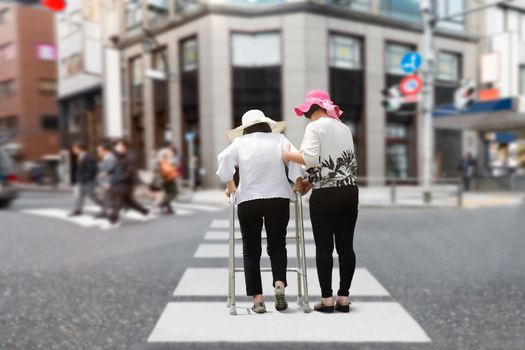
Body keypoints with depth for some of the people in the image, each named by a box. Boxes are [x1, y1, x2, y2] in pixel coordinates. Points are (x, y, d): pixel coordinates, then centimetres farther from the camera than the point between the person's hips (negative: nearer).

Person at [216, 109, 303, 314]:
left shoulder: (240, 143, 6)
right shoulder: (279, 139, 8)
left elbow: (225, 159, -8)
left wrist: (230, 185, 2)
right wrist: (299, 183, 4)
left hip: (248, 201, -1)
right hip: (278, 199, 1)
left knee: (251, 251, 8)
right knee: (277, 246, 14)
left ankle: (257, 299, 5)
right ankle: (279, 284, -8)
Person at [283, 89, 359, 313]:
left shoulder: (315, 127, -5)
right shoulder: (344, 128, 15)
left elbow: (310, 158, -16)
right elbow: (341, 162, 16)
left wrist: (289, 156, 1)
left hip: (325, 195, -6)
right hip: (350, 191, 6)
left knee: (324, 247, 3)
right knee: (346, 245, 8)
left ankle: (327, 298, 9)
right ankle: (343, 297, 15)